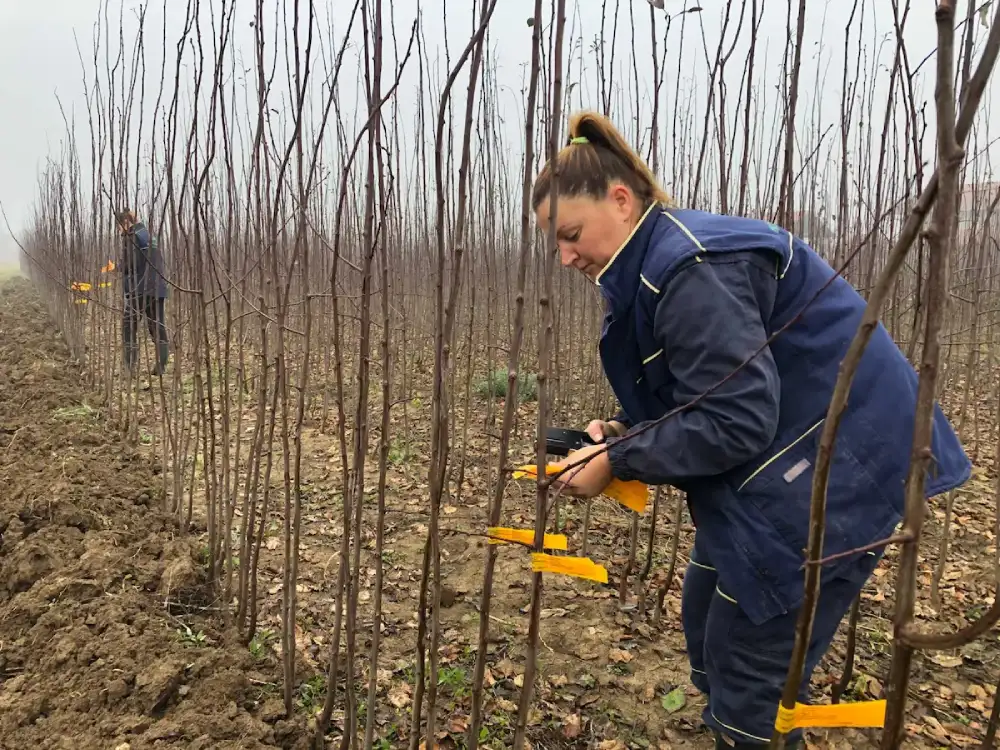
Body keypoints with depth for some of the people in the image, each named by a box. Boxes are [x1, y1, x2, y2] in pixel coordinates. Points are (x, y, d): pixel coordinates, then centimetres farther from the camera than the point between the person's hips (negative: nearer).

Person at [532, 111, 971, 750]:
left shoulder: (692, 269, -24)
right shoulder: (659, 261, 8)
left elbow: (735, 423, -26)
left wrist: (615, 464, -18)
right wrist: (628, 433, -1)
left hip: (836, 468, -10)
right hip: (784, 463, 10)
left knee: (751, 671, 1)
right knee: (707, 618, 19)